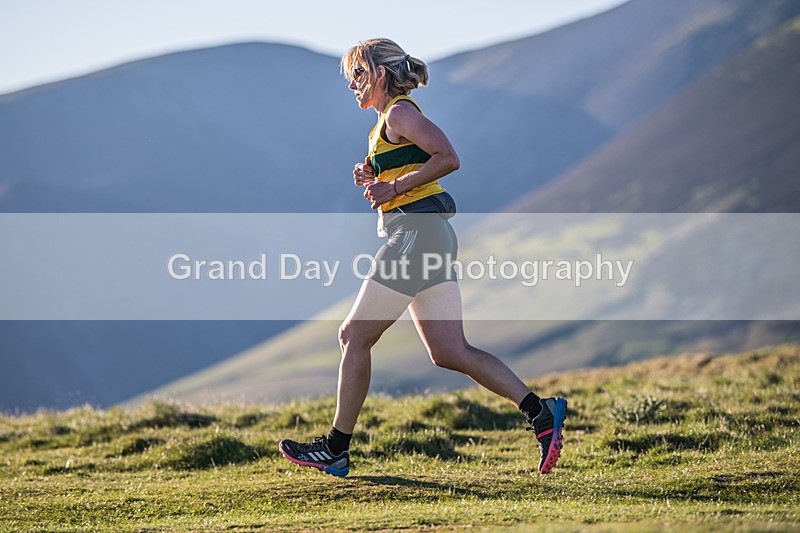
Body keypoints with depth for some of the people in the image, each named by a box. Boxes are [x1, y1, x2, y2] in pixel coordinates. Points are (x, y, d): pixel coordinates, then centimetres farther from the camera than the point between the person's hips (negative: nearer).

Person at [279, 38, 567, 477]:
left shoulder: (400, 113, -7)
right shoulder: (387, 122, 22)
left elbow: (448, 158, -18)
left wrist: (395, 187, -15)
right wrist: (374, 178, 12)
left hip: (417, 231, -10)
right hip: (429, 238, 10)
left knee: (354, 337, -2)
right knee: (450, 353, 3)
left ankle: (335, 449, 4)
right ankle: (540, 412, -4)